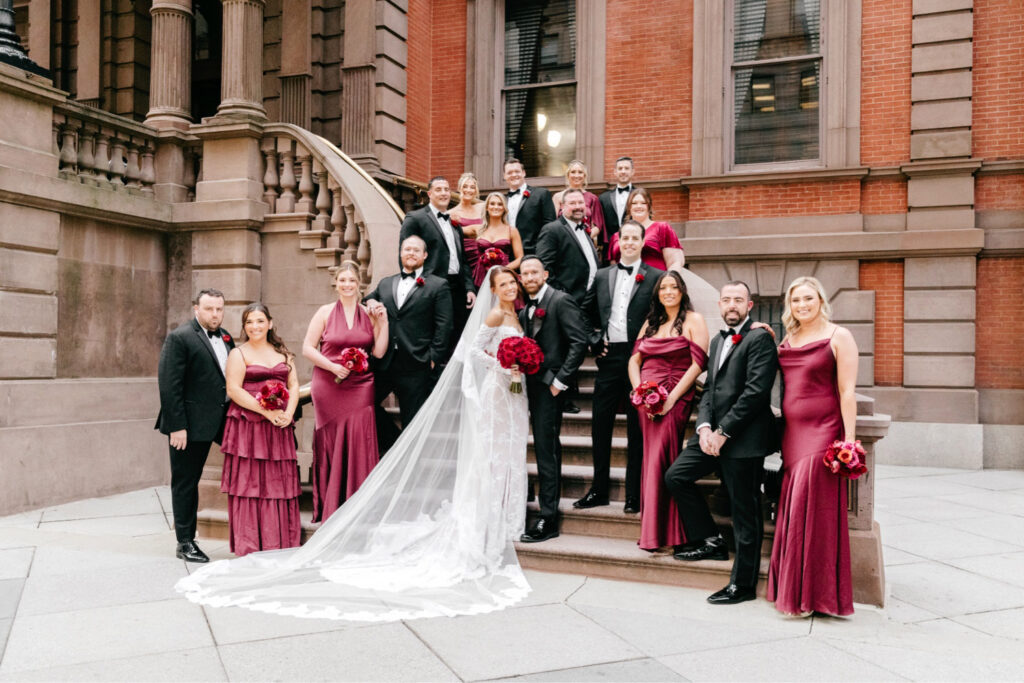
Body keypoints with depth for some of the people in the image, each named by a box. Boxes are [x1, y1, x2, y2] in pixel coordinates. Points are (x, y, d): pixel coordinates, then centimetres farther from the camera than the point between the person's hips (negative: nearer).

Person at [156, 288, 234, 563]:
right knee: (184, 483, 5)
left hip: (208, 423, 6)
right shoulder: (179, 338, -11)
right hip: (187, 425, -5)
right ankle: (185, 543, 15)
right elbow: (169, 385, -16)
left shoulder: (226, 339, 11)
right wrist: (177, 426, -20)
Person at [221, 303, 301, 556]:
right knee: (249, 482, -3)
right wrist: (267, 412, -16)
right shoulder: (238, 354, 3)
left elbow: (294, 385, 11)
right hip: (248, 426, -4)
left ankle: (283, 544, 10)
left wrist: (288, 413, -7)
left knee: (280, 483, 4)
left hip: (279, 428, 4)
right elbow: (234, 390, -8)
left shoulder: (283, 353, 16)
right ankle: (249, 547, 3)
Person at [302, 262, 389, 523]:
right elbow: (307, 349, 1)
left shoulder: (369, 314, 6)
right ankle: (331, 511, 15)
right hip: (329, 388, -1)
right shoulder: (325, 313, 3)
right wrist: (333, 366, -11)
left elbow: (379, 352, 3)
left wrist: (384, 322, -5)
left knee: (359, 447, -3)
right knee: (331, 449, 4)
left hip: (360, 389, 1)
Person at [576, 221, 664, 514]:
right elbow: (586, 311, 21)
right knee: (600, 425, 7)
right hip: (609, 357, 4)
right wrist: (594, 339, 9)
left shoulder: (656, 277, 0)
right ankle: (599, 490, 19)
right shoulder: (602, 276, 12)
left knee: (637, 430, 3)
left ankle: (634, 495, 12)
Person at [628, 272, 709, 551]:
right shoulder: (650, 323, 18)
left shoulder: (693, 320, 2)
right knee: (651, 459, 4)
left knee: (659, 459, -12)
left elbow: (698, 363, -7)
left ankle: (659, 532, -5)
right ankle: (651, 530, 12)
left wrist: (672, 397, -14)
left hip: (675, 400, -4)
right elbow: (634, 360, 13)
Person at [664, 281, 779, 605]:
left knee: (745, 513, 0)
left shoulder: (759, 339, -9)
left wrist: (722, 433, -17)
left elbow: (756, 391, -18)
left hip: (743, 438, -8)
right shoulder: (718, 341, 17)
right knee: (676, 475, 8)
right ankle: (711, 541, 20)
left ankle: (742, 585, 11)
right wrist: (704, 427, -3)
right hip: (714, 433, 9)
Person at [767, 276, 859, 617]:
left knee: (813, 509, -6)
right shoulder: (787, 340, 15)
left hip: (823, 431, -6)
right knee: (792, 510, 7)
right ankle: (792, 587, 17)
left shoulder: (838, 337, -3)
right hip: (791, 433, 6)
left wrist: (849, 441, -13)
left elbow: (847, 391, -7)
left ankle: (813, 593, 4)